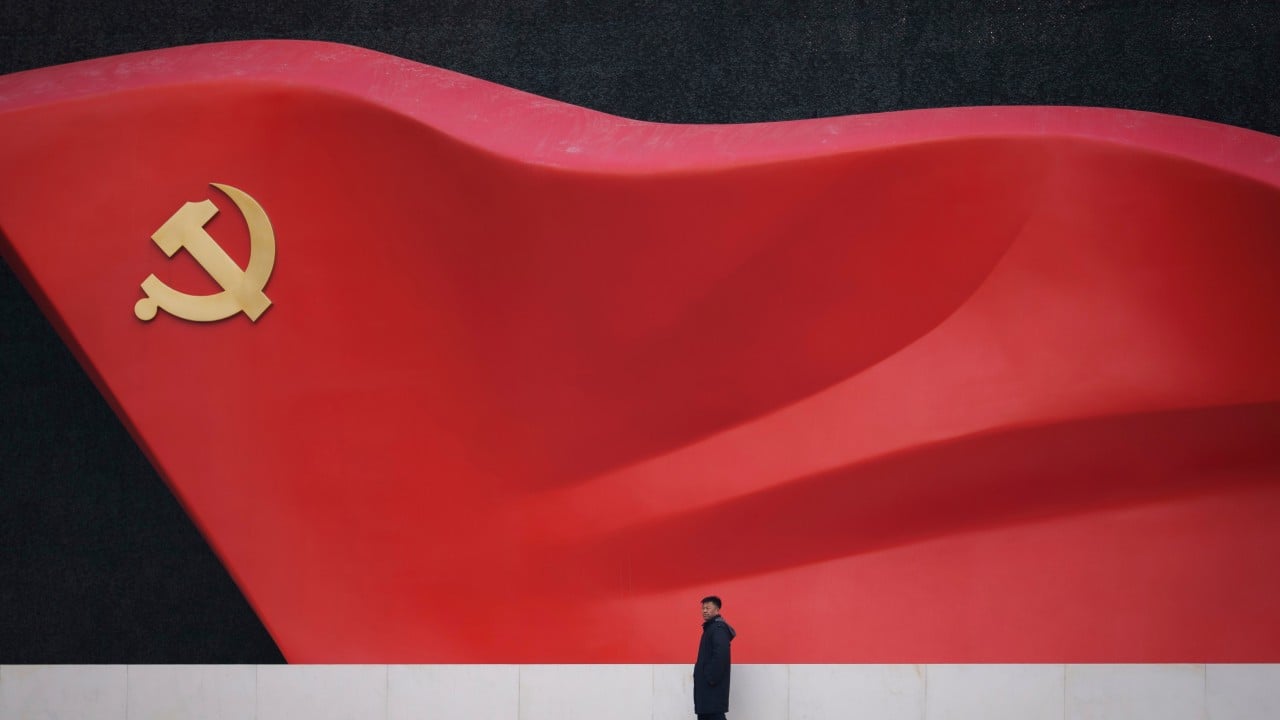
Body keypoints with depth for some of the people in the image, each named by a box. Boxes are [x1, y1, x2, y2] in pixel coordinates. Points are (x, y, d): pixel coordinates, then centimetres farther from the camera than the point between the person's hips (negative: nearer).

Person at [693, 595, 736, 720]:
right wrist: (707, 677, 12)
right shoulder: (710, 627, 18)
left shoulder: (719, 628, -14)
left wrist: (711, 678, -24)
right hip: (706, 683, 10)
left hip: (713, 684, -10)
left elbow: (720, 655, -25)